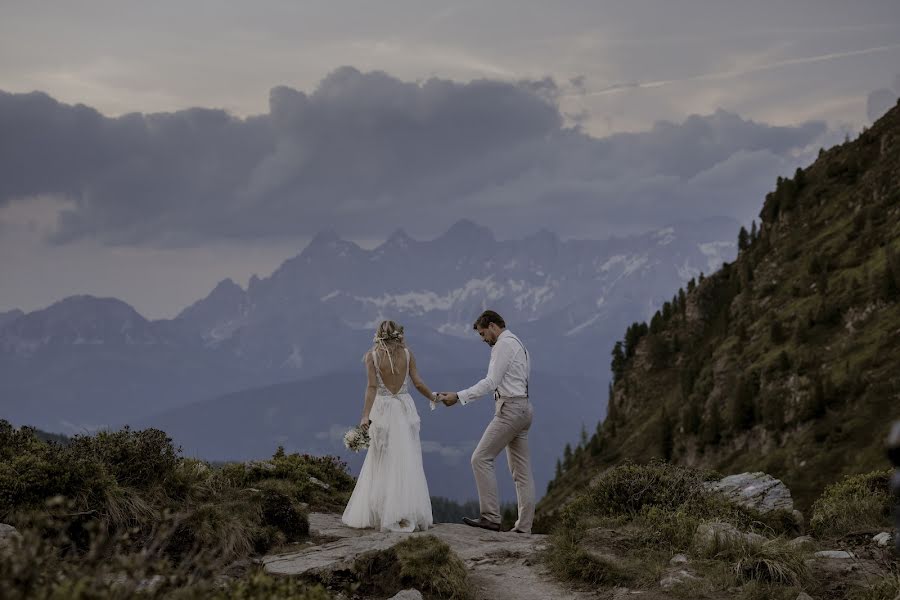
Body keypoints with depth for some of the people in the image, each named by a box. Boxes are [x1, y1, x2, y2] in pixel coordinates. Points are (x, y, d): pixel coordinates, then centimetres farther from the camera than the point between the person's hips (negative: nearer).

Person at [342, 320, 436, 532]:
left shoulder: (371, 356, -4)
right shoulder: (407, 353, 1)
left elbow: (372, 386, -13)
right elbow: (418, 383, 1)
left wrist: (366, 415, -16)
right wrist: (432, 397, 18)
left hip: (383, 409, -1)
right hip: (405, 408, 1)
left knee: (382, 463, 9)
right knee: (407, 463, 5)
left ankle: (374, 513, 11)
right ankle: (407, 514, 2)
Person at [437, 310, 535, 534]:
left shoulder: (504, 344, -10)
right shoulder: (518, 344, 22)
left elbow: (490, 382, -18)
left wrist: (458, 397, -21)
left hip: (510, 409, -10)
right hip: (523, 408, 10)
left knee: (481, 459, -11)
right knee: (521, 470, 7)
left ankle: (490, 517, -14)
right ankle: (524, 526, 7)